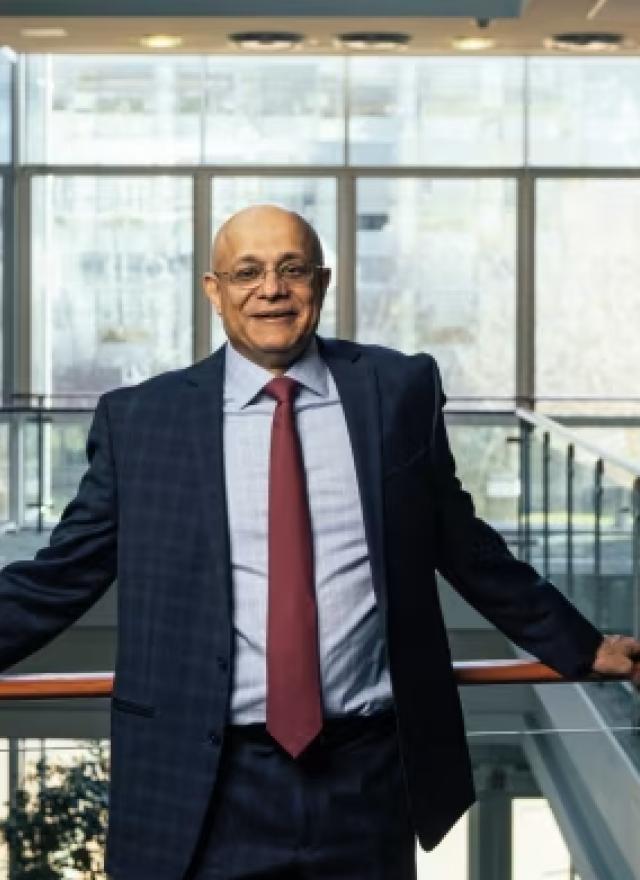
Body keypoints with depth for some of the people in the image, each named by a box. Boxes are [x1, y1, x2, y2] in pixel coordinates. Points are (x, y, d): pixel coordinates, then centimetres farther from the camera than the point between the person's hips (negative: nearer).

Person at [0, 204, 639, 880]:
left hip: (369, 776, 1)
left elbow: (462, 545, 14)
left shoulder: (400, 391, 4)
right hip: (207, 787, -1)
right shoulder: (140, 419, 1)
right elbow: (59, 577, 5)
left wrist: (581, 649, 19)